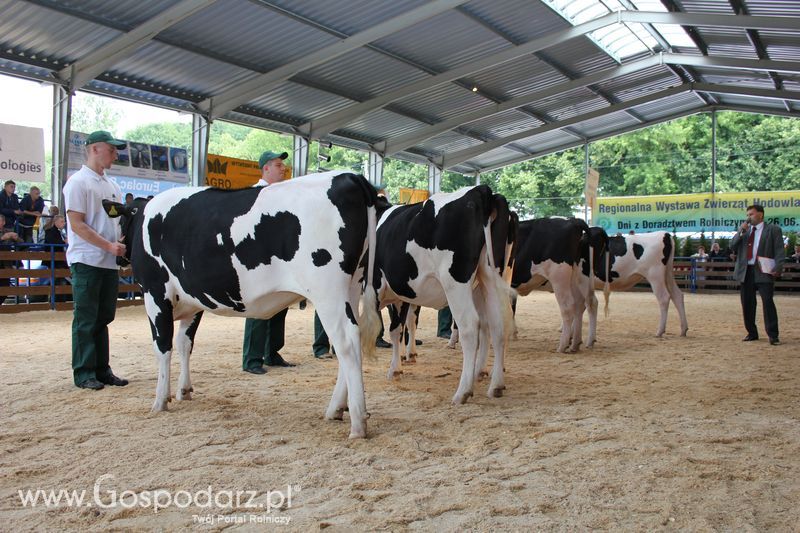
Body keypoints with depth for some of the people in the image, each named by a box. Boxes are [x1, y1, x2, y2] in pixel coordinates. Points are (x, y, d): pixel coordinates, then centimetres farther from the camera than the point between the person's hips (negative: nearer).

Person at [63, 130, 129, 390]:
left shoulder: (112, 186, 16)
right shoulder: (78, 182, -6)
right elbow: (77, 224, -13)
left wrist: (124, 242, 3)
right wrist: (109, 246, -18)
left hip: (110, 262, 7)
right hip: (86, 261, -7)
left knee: (103, 318, 11)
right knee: (86, 320, 0)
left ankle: (102, 370, 18)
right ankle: (84, 373, 7)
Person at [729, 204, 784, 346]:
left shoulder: (773, 230, 3)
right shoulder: (744, 230, 17)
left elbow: (779, 251, -3)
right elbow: (732, 247, 9)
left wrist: (777, 268, -15)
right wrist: (741, 232, -3)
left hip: (764, 271, -5)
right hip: (746, 272, 5)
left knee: (768, 302, -9)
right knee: (747, 304, 7)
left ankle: (773, 335, -3)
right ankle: (752, 333, 19)